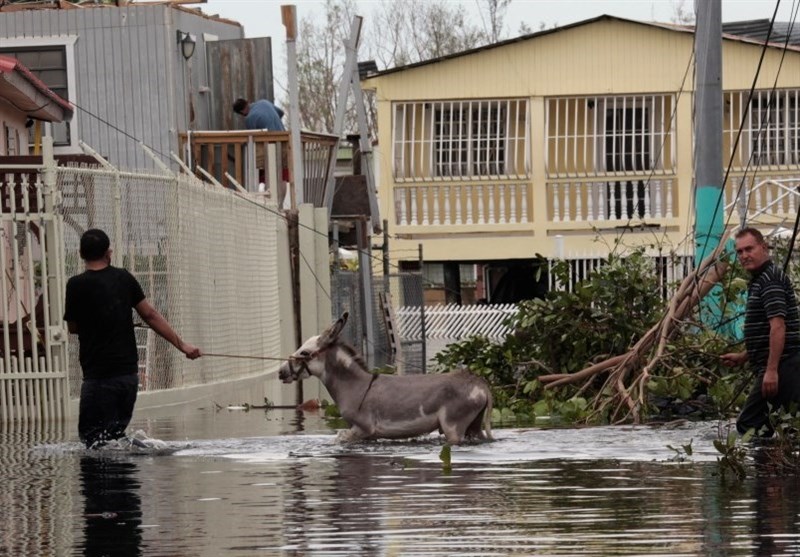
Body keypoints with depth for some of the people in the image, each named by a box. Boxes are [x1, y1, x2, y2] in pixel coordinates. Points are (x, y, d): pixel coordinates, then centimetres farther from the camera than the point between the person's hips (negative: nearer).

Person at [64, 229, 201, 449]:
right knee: (115, 433, 18)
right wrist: (182, 345, 9)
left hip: (99, 376, -6)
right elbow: (150, 315, 5)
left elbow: (73, 327, 2)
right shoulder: (123, 278, 5)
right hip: (129, 373, 6)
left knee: (91, 437, -2)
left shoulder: (77, 285, -9)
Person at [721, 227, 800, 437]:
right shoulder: (759, 280, 21)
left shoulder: (770, 279, -12)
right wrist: (743, 357, 28)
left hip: (782, 364, -10)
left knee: (749, 424, -14)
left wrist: (771, 370, -25)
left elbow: (778, 326, -21)